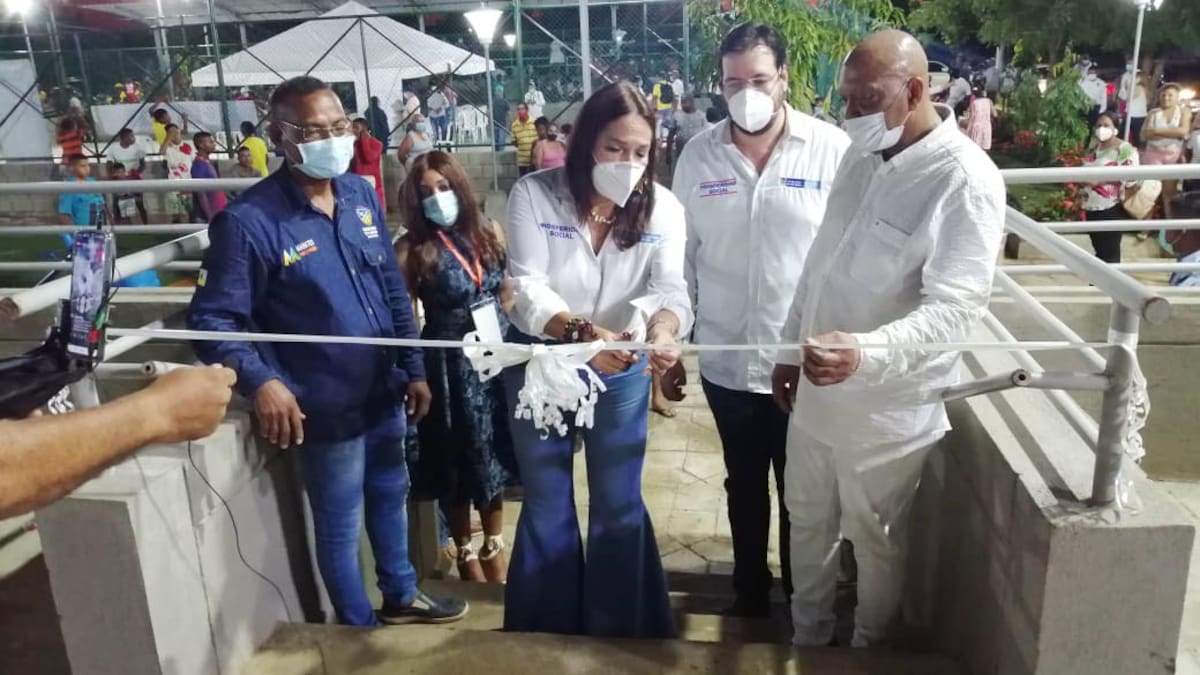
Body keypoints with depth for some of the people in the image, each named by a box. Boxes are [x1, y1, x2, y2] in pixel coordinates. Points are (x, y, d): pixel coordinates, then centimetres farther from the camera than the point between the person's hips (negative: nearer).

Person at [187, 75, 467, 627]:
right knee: (340, 525, 13)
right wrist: (261, 381, -32)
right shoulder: (248, 221, -18)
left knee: (391, 496, 24)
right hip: (328, 406, -6)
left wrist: (414, 368, 8)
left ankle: (401, 596, 49)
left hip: (385, 392, 6)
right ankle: (360, 631, 37)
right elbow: (211, 319, -16)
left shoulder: (361, 194, 1)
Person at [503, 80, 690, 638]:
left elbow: (671, 289, -23)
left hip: (621, 371, 2)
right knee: (547, 507, 15)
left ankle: (619, 632, 36)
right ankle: (549, 634, 37)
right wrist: (582, 333, -43)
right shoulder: (534, 194, -16)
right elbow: (528, 289, -24)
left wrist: (662, 332, -47)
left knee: (619, 507, 14)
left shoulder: (663, 208, -10)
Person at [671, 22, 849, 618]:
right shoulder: (698, 155, -2)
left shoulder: (833, 149, -9)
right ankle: (750, 590, 42)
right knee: (744, 486, 20)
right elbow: (682, 255, 3)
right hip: (725, 361, 2)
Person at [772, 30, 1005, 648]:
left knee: (875, 542, 15)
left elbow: (954, 309, -27)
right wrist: (790, 349, 14)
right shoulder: (861, 157, 4)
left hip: (885, 410, -6)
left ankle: (868, 649, 41)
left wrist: (863, 353, -43)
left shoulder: (965, 181, -19)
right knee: (808, 523, 21)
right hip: (815, 391, 7)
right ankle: (806, 637, 43)